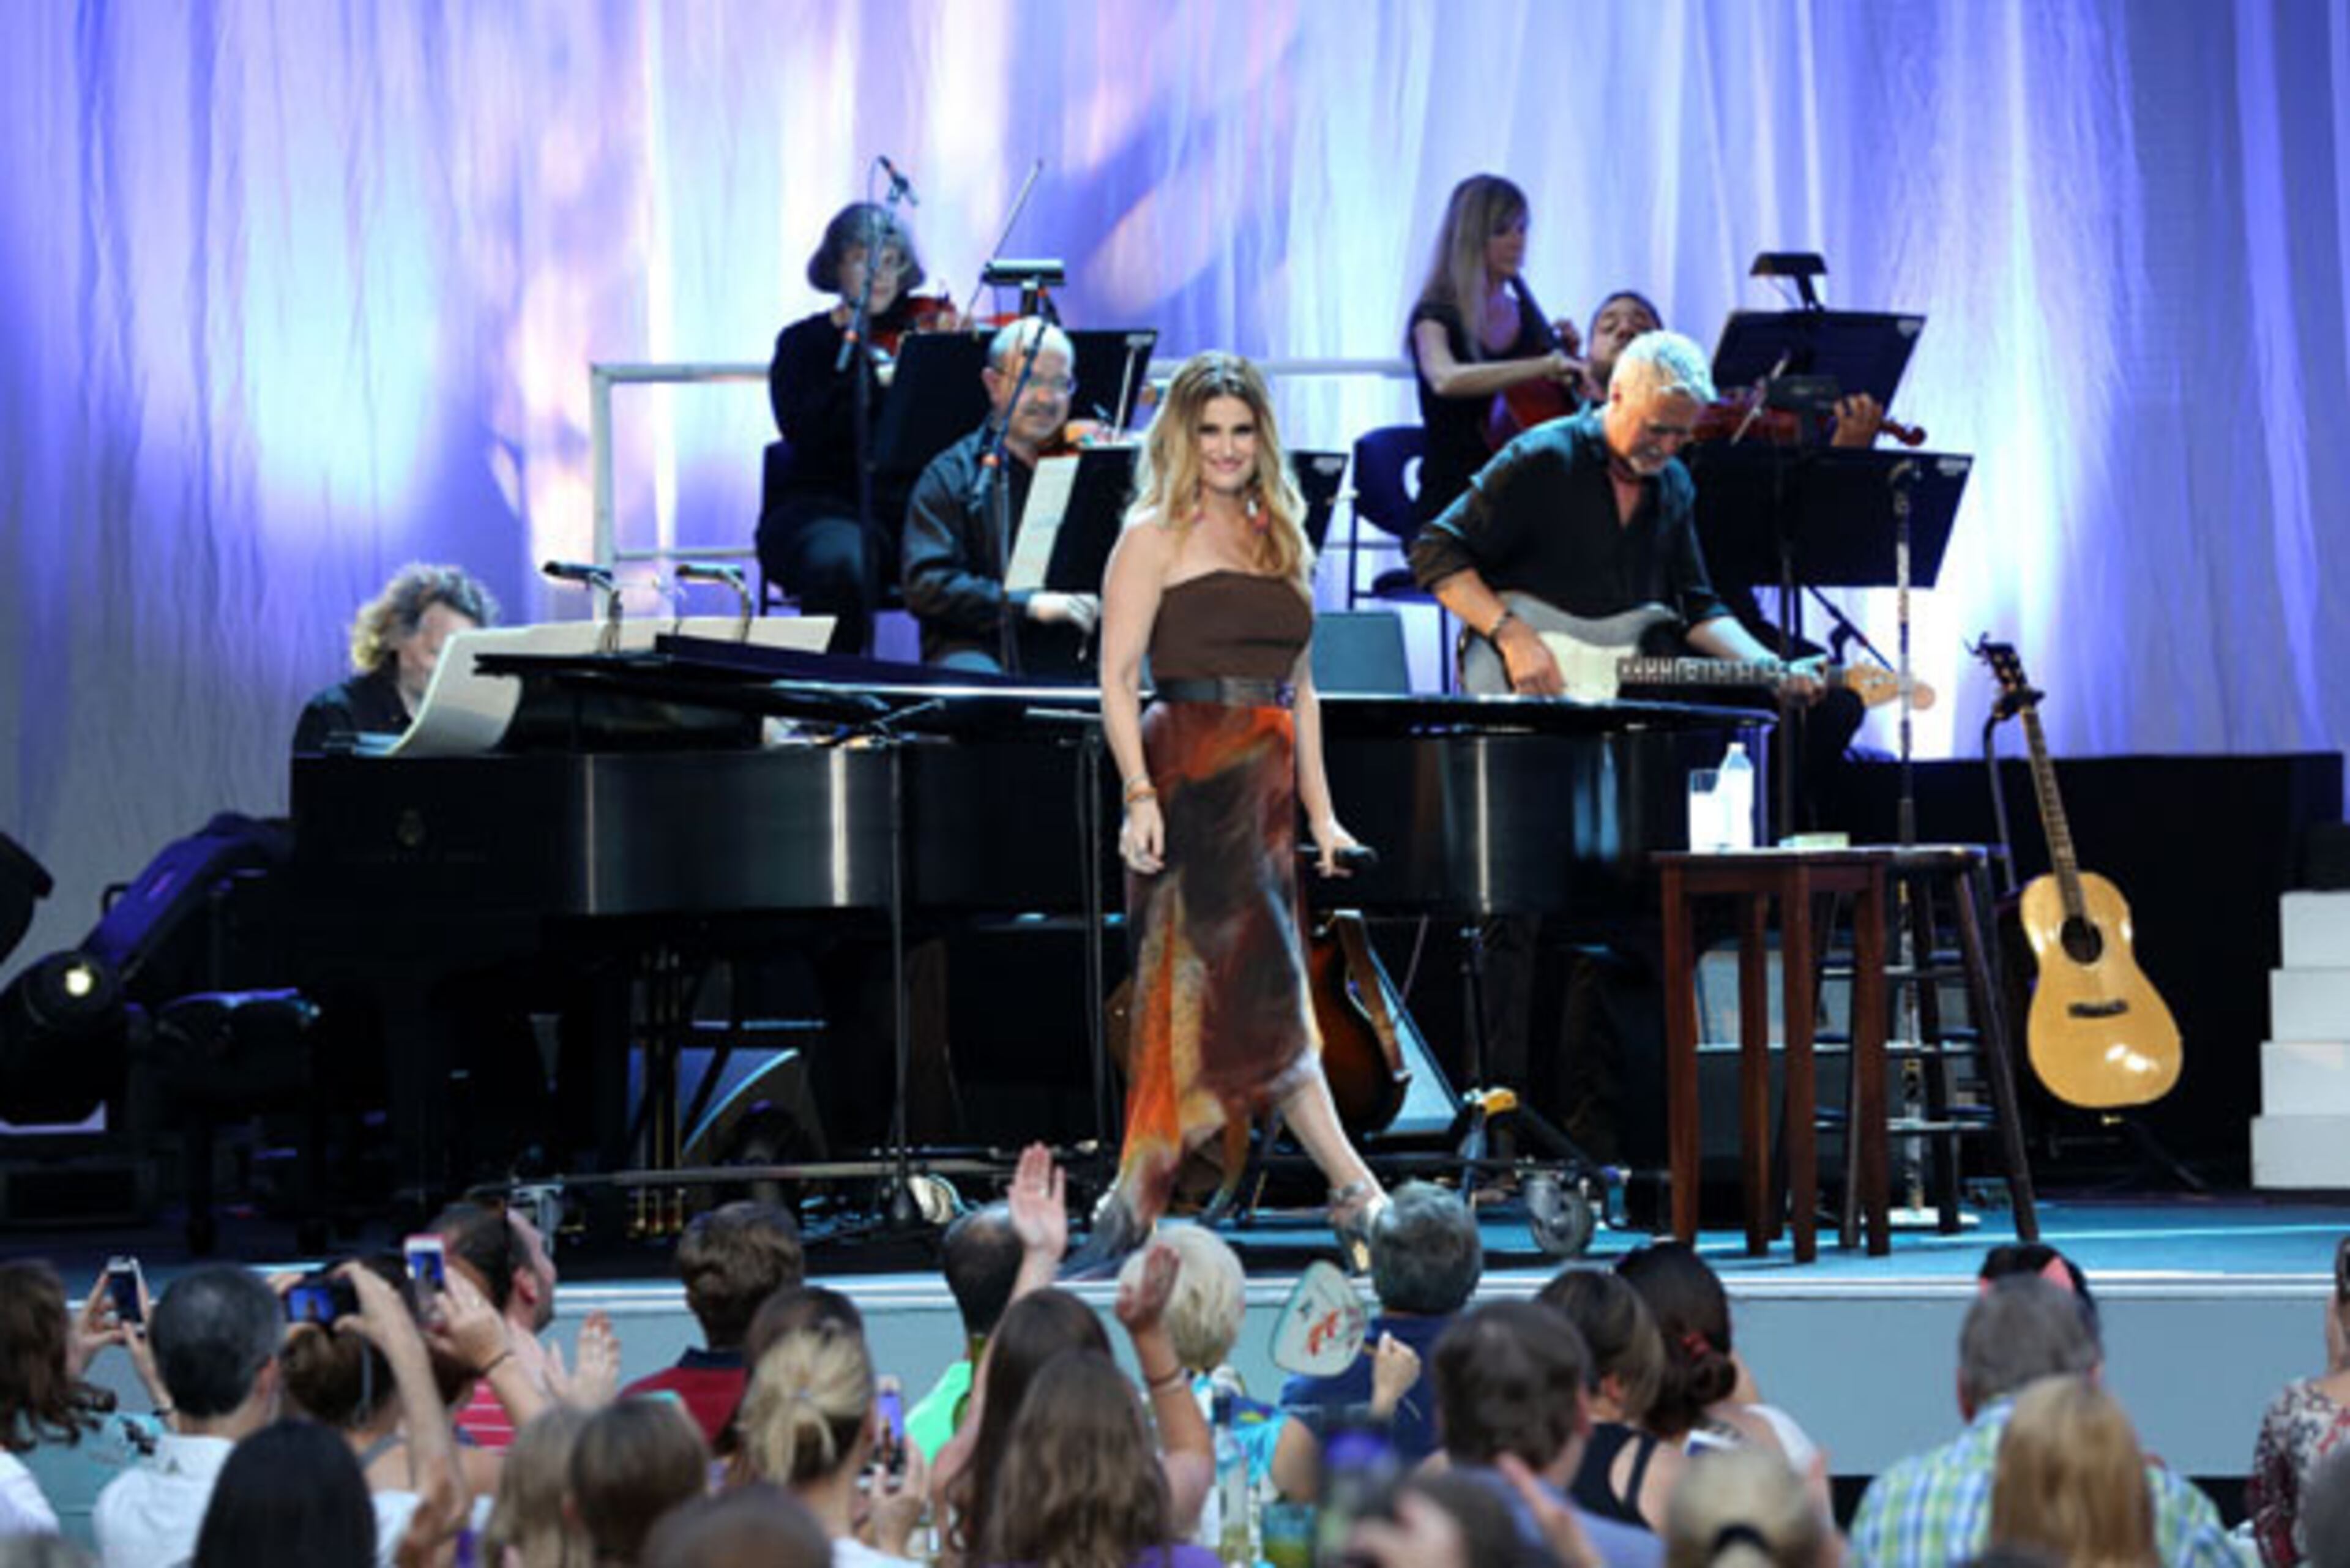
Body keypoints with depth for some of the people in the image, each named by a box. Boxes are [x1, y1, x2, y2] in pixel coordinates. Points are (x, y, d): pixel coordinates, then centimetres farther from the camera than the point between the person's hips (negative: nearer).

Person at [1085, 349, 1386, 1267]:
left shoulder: (1277, 540, 19)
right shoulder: (1156, 536, 0)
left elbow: (1300, 689, 21)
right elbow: (1117, 677, -6)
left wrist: (1319, 811, 17)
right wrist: (1139, 794, -17)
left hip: (1263, 780, 6)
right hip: (1190, 770, -6)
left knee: (1190, 997, 4)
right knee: (1261, 985, -10)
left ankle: (1135, 1202, 4)